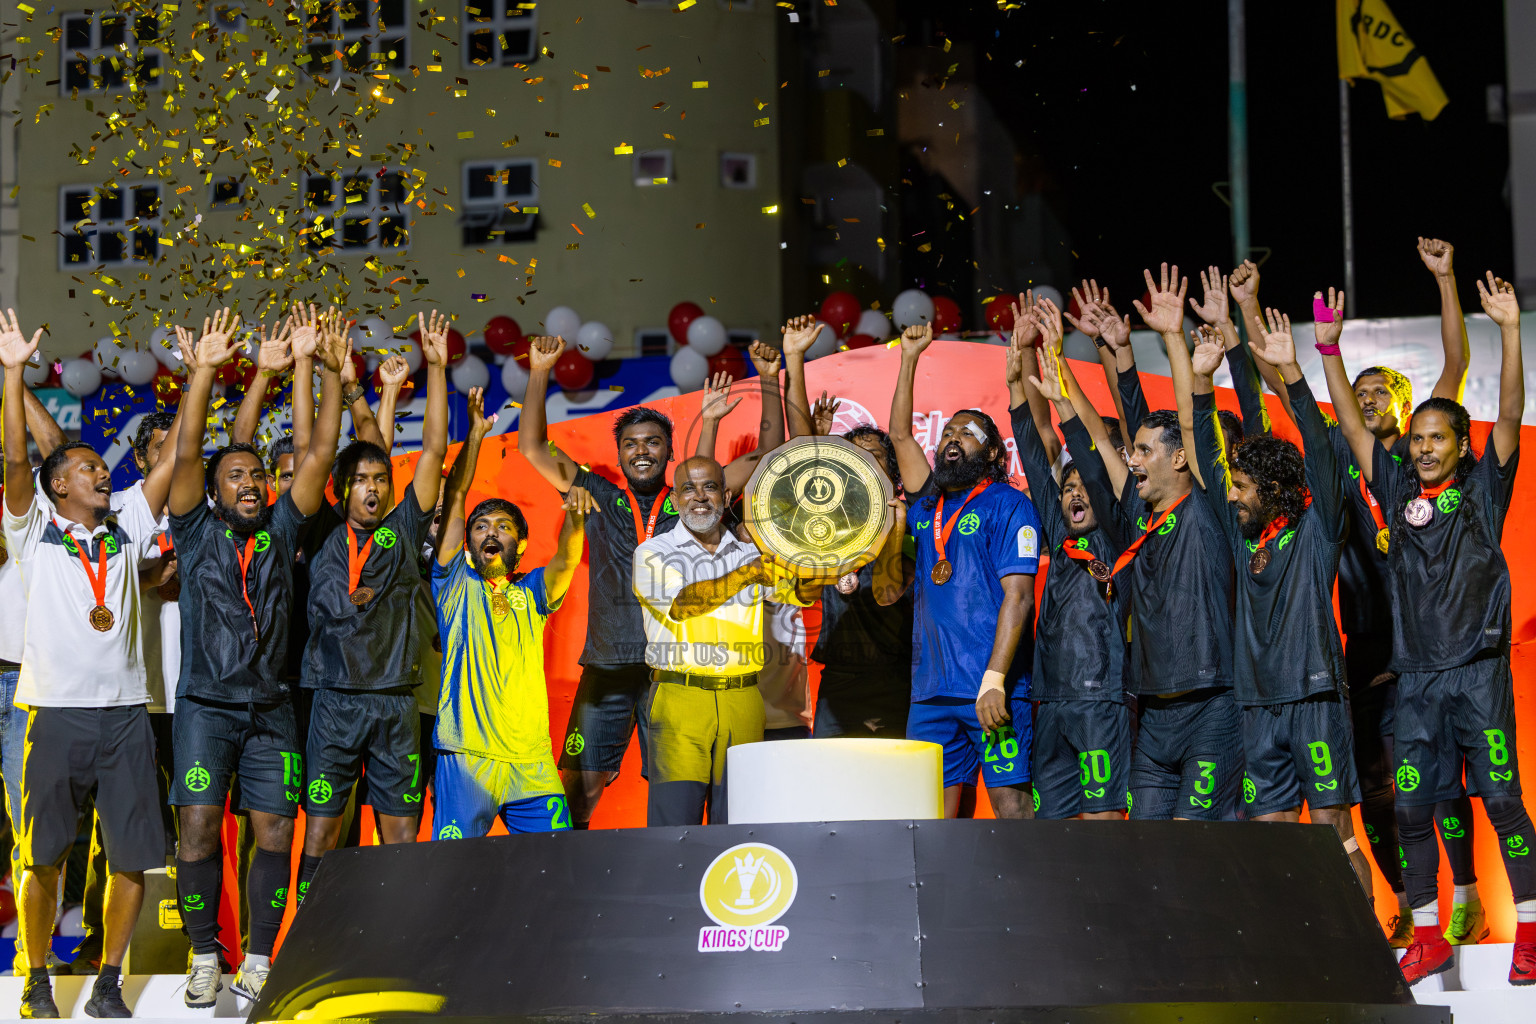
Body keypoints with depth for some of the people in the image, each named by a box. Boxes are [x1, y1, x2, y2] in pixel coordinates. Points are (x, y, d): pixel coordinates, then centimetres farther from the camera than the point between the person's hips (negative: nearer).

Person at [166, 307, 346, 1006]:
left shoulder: (281, 529, 10)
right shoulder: (197, 530, 4)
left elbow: (319, 454, 4)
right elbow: (186, 452, -8)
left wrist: (332, 373, -3)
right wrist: (203, 371, -15)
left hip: (271, 707, 2)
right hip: (206, 704, -2)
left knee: (274, 832, -2)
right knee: (199, 827, -9)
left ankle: (259, 961, 6)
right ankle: (204, 956, 3)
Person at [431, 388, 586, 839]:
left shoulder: (531, 594, 16)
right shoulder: (455, 585, 11)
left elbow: (566, 559, -4)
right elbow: (455, 497, 5)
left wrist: (575, 514, -24)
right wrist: (475, 434, 1)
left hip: (531, 763, 2)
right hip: (464, 757, -2)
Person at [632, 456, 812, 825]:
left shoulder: (750, 554, 15)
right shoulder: (653, 553, 4)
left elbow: (801, 593, 0)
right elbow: (681, 603, -14)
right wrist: (746, 575, -24)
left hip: (742, 702, 3)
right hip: (681, 701, -3)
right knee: (674, 821, -11)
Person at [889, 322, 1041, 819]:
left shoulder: (1008, 505, 0)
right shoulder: (929, 506, 18)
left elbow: (1018, 595, -9)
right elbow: (899, 433, 25)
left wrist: (994, 680, -18)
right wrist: (910, 356, 22)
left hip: (991, 689, -6)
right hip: (930, 690, 6)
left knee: (1009, 797, -9)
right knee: (934, 807, 3)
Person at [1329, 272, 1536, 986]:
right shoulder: (1396, 487, 12)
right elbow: (1351, 423, 10)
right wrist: (1328, 350, 3)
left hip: (1478, 669, -3)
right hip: (1414, 676, 3)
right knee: (1411, 807, 1)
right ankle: (1428, 936, 10)